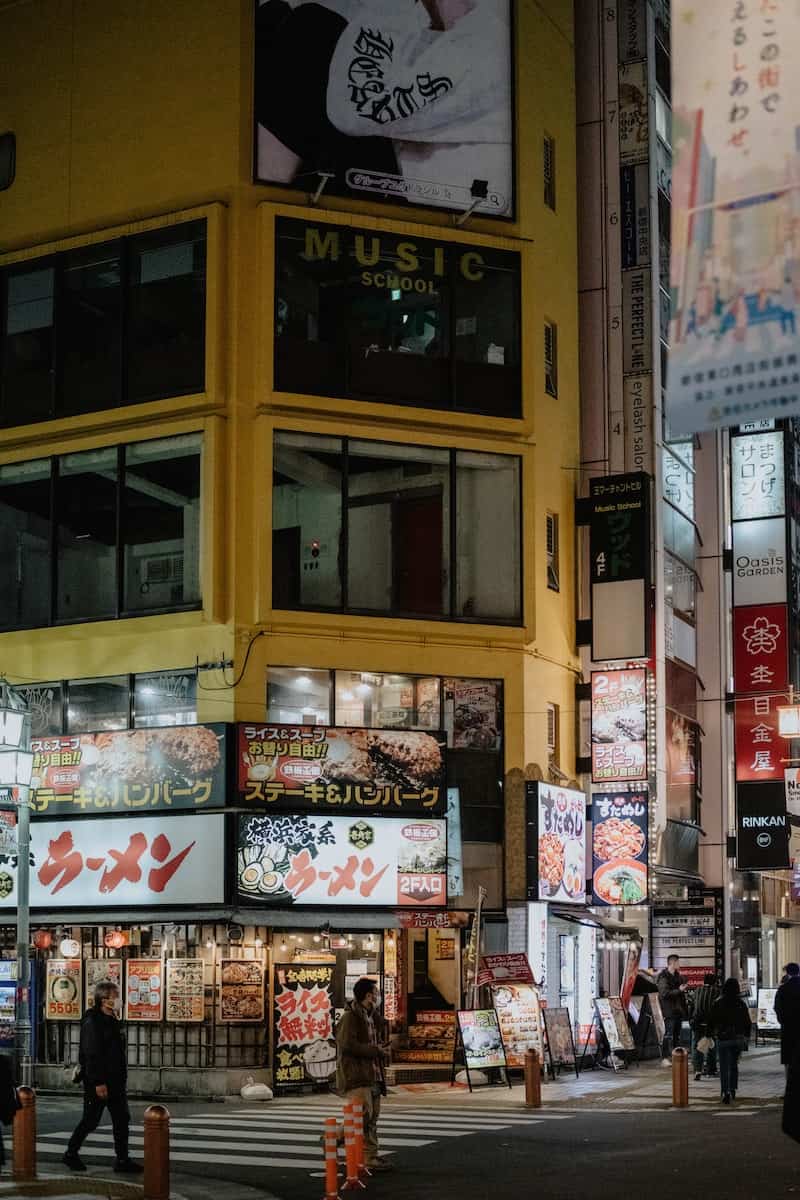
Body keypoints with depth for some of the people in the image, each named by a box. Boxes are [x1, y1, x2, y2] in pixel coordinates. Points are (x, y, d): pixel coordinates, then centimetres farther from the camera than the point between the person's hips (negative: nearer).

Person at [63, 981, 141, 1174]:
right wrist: (98, 1082, -23)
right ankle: (71, 1154, 20)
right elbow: (91, 1055, -20)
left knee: (122, 1119, 5)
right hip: (97, 1082, -9)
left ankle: (122, 1160, 8)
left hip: (115, 1080, 9)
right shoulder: (92, 1022, -16)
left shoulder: (111, 1021, 13)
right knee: (90, 1120, 3)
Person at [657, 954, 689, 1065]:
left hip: (679, 1009, 8)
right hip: (669, 1011, -8)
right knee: (669, 1034, -9)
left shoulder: (677, 976, 15)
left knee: (677, 1034, 12)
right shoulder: (664, 977, -11)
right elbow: (664, 993, -20)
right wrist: (679, 990, -20)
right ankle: (665, 1057, -6)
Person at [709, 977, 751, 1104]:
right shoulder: (741, 1004, 0)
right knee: (734, 1065, 19)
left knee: (724, 1067, -1)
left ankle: (725, 1092, -11)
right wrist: (746, 1037, 14)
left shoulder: (718, 1004, -7)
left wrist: (710, 1035, 6)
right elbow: (747, 1022, 5)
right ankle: (732, 1090, 23)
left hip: (723, 1039, -3)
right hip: (738, 1038, 3)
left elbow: (711, 1022, -4)